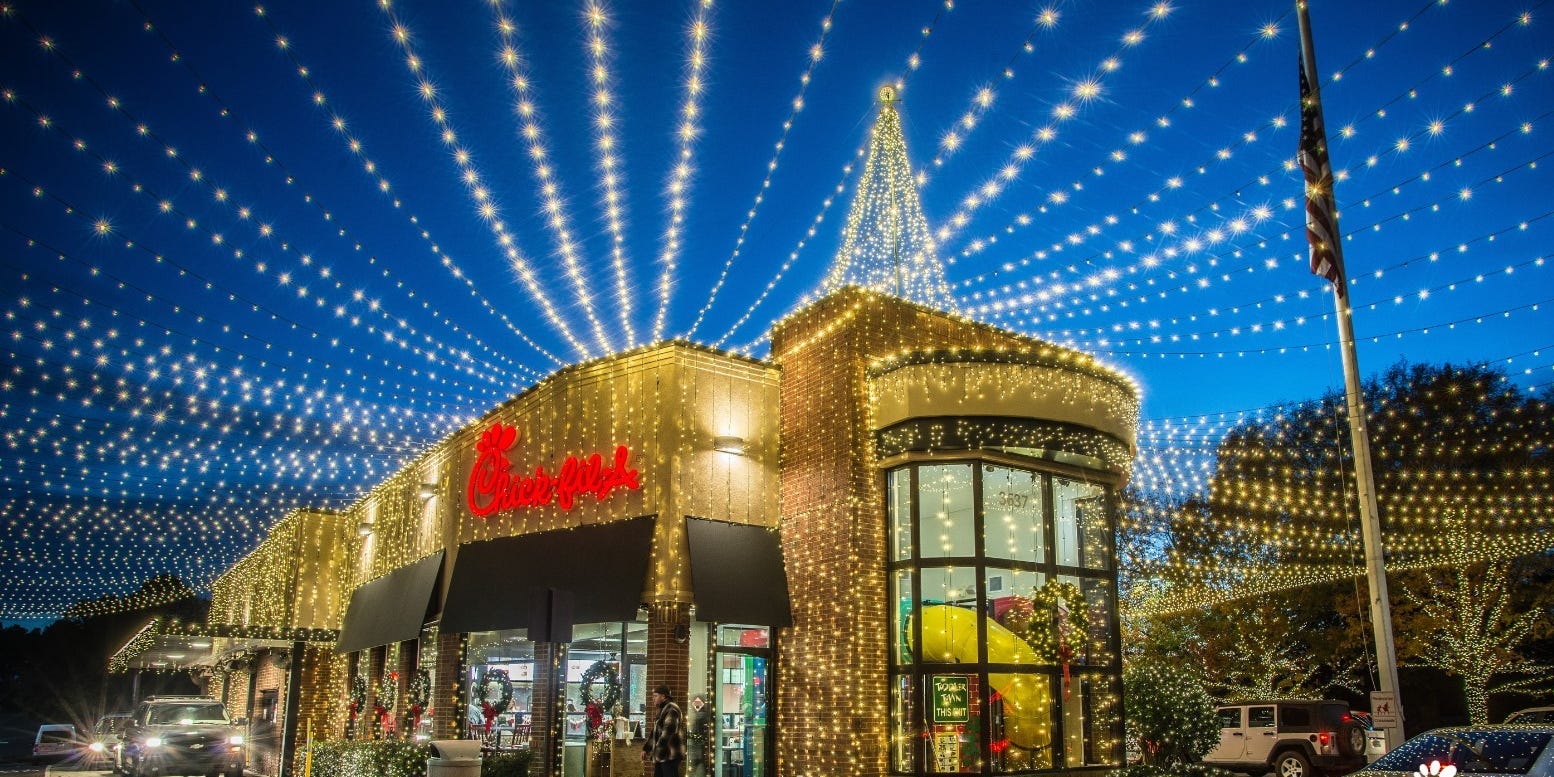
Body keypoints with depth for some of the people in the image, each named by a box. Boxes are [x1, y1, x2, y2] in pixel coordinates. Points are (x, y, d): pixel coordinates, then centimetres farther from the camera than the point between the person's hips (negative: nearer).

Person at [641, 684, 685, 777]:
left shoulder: (671, 709, -10)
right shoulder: (662, 710, 21)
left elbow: (669, 730, -22)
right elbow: (654, 732, 25)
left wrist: (659, 748, -24)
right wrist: (646, 748, 19)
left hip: (670, 755, -10)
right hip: (661, 756, 10)